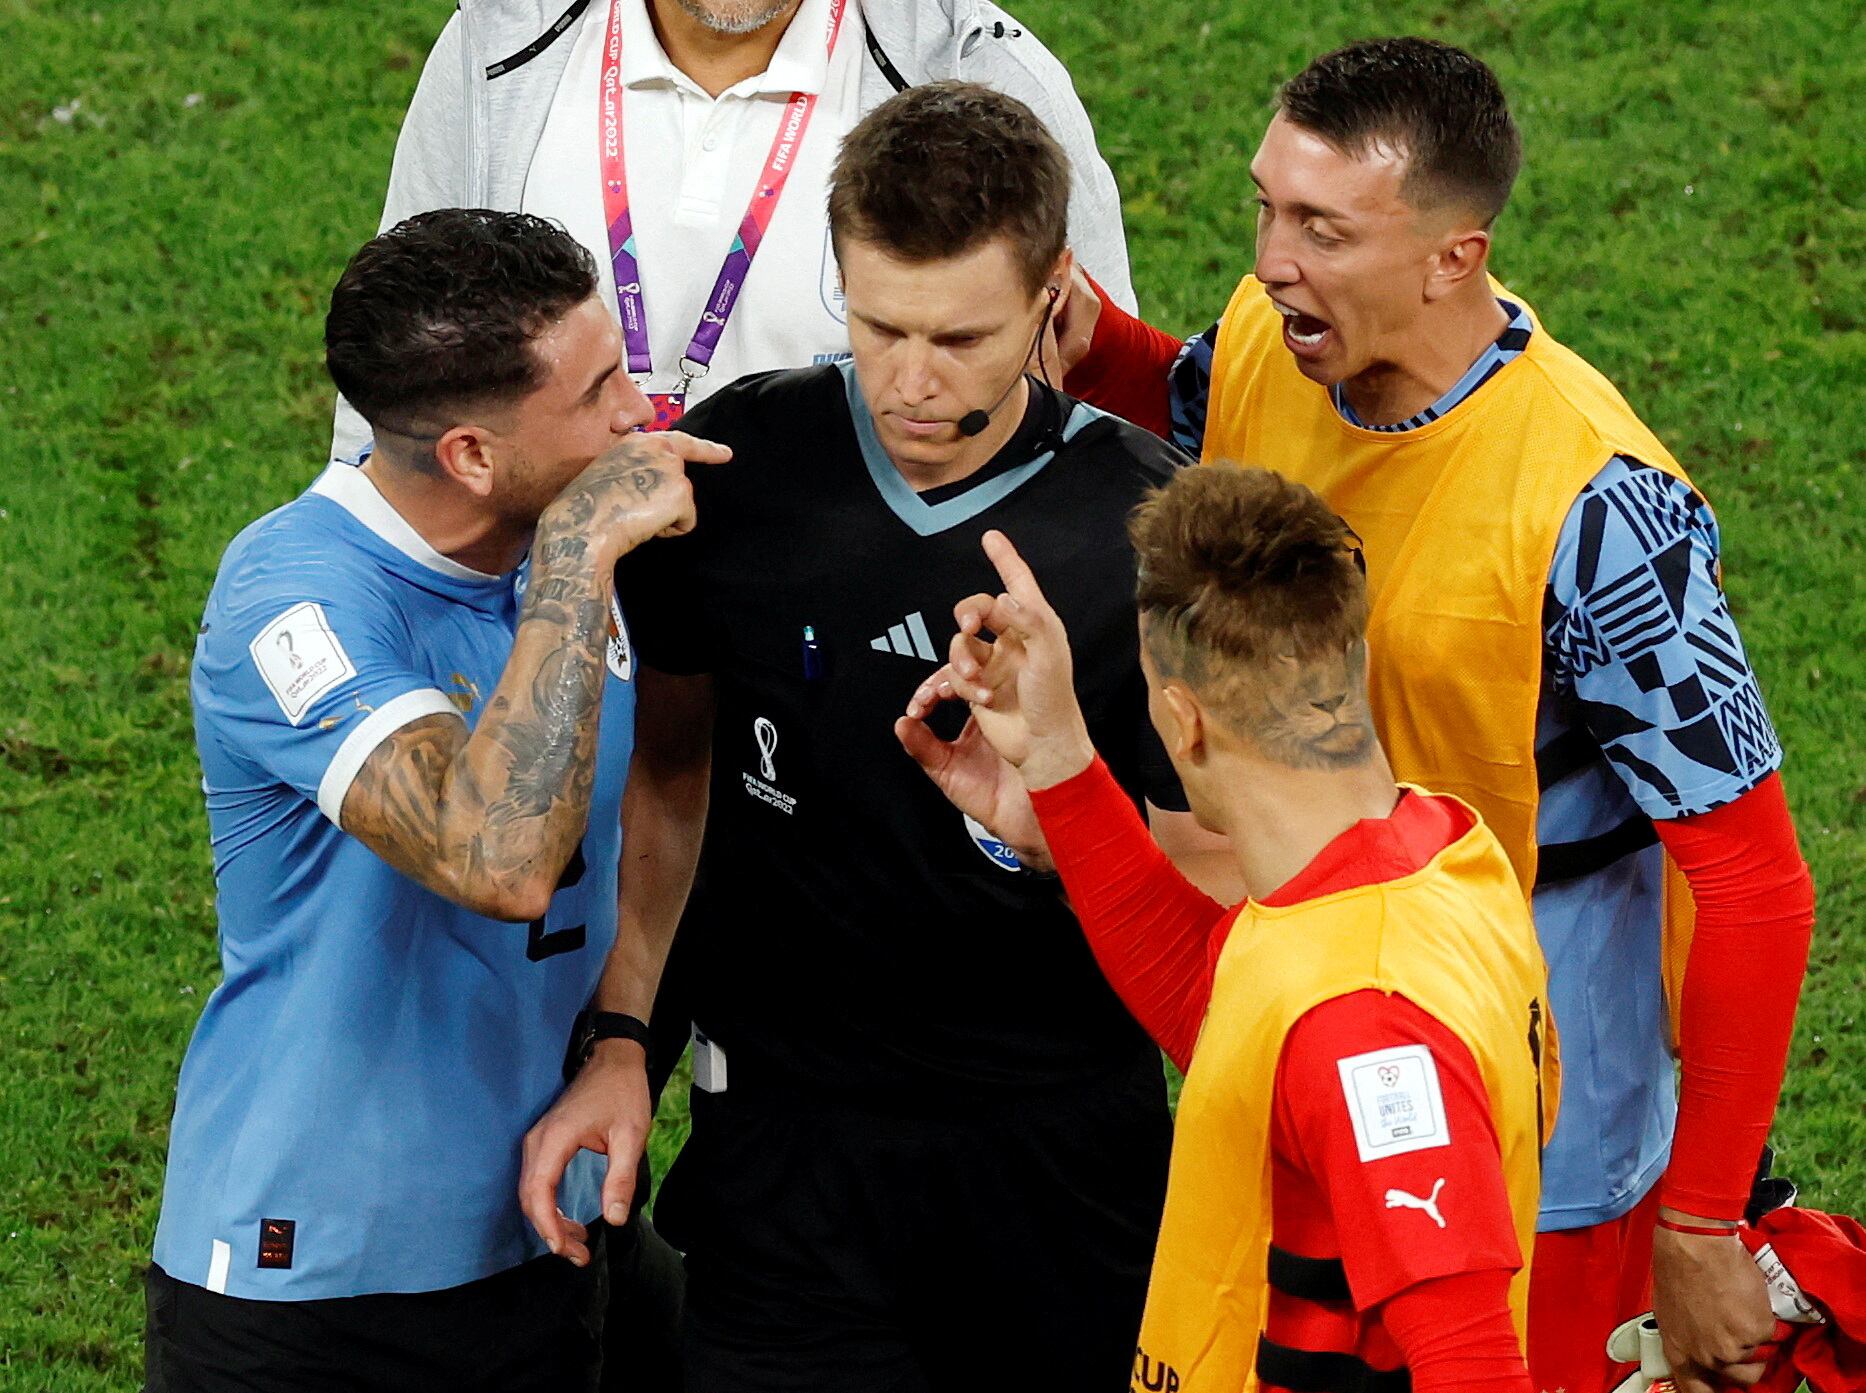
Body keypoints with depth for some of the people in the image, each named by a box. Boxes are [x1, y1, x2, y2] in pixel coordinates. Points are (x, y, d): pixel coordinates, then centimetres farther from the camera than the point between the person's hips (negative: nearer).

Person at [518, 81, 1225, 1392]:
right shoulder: (739, 464, -5)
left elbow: (1209, 882, -8)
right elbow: (669, 758, 9)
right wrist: (617, 1040, 1)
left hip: (1065, 1145, -1)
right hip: (787, 1136, 1)